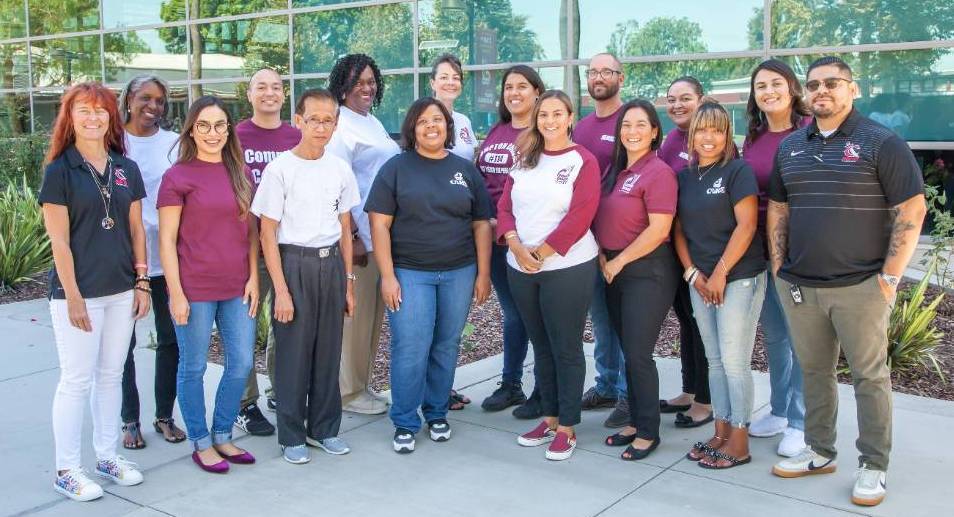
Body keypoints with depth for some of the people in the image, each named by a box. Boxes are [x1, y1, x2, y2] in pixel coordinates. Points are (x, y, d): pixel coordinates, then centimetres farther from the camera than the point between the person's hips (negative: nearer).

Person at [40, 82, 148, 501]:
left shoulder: (127, 169, 8)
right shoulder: (60, 170, -6)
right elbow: (59, 239, -10)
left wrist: (141, 282, 6)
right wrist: (73, 296, -14)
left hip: (121, 291, 5)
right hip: (77, 292, -5)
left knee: (111, 375, 13)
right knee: (76, 380, 1)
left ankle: (107, 456, 26)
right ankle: (66, 471, 13)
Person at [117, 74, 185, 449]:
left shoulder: (174, 144, 4)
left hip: (166, 257, 2)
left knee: (171, 338, 8)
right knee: (124, 341, 8)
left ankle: (165, 416, 23)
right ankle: (130, 420, 21)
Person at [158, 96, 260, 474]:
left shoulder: (241, 173, 8)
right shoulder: (178, 176, -6)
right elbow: (167, 240, -7)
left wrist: (253, 278, 4)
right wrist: (176, 293, -11)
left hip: (236, 288, 5)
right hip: (195, 289, -5)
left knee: (241, 364, 9)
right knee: (194, 368, 6)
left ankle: (222, 436, 27)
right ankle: (201, 443, 22)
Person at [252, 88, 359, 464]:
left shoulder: (340, 169, 7)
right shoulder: (280, 169, -7)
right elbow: (268, 234, -7)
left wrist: (348, 281, 10)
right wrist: (281, 289, -11)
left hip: (331, 264, 4)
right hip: (295, 263, -4)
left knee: (329, 351, 8)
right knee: (293, 352, 2)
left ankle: (324, 428, 24)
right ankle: (292, 436, 16)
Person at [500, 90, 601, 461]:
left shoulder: (583, 161, -4)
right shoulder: (524, 161, 12)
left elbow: (580, 216, -14)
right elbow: (505, 207, 6)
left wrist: (541, 252, -14)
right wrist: (517, 247, -10)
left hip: (567, 268, -5)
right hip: (521, 268, 6)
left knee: (566, 348, 2)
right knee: (541, 346, 14)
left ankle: (567, 428, 12)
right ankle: (549, 419, 26)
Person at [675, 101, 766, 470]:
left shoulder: (738, 171, -7)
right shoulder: (685, 177, 11)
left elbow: (746, 225, -14)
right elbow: (679, 230, 10)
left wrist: (720, 273, -15)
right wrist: (692, 273, -2)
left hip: (739, 278, -6)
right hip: (700, 281, 6)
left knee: (734, 360, -4)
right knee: (715, 360, 11)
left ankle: (739, 443, 7)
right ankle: (721, 432, 20)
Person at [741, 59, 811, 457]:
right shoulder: (753, 137, 10)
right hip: (760, 248, 6)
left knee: (801, 336, 2)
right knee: (773, 333, 16)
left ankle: (800, 423, 14)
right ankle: (779, 411, 31)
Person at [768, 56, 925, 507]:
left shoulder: (881, 143, -5)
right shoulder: (790, 147, 10)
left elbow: (912, 210, -7)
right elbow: (777, 209, 16)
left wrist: (889, 277, -11)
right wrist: (778, 267, 8)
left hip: (859, 286, -5)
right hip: (799, 287, 5)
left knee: (869, 376, 4)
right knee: (814, 372, 14)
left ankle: (873, 467, 16)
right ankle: (819, 452, 29)